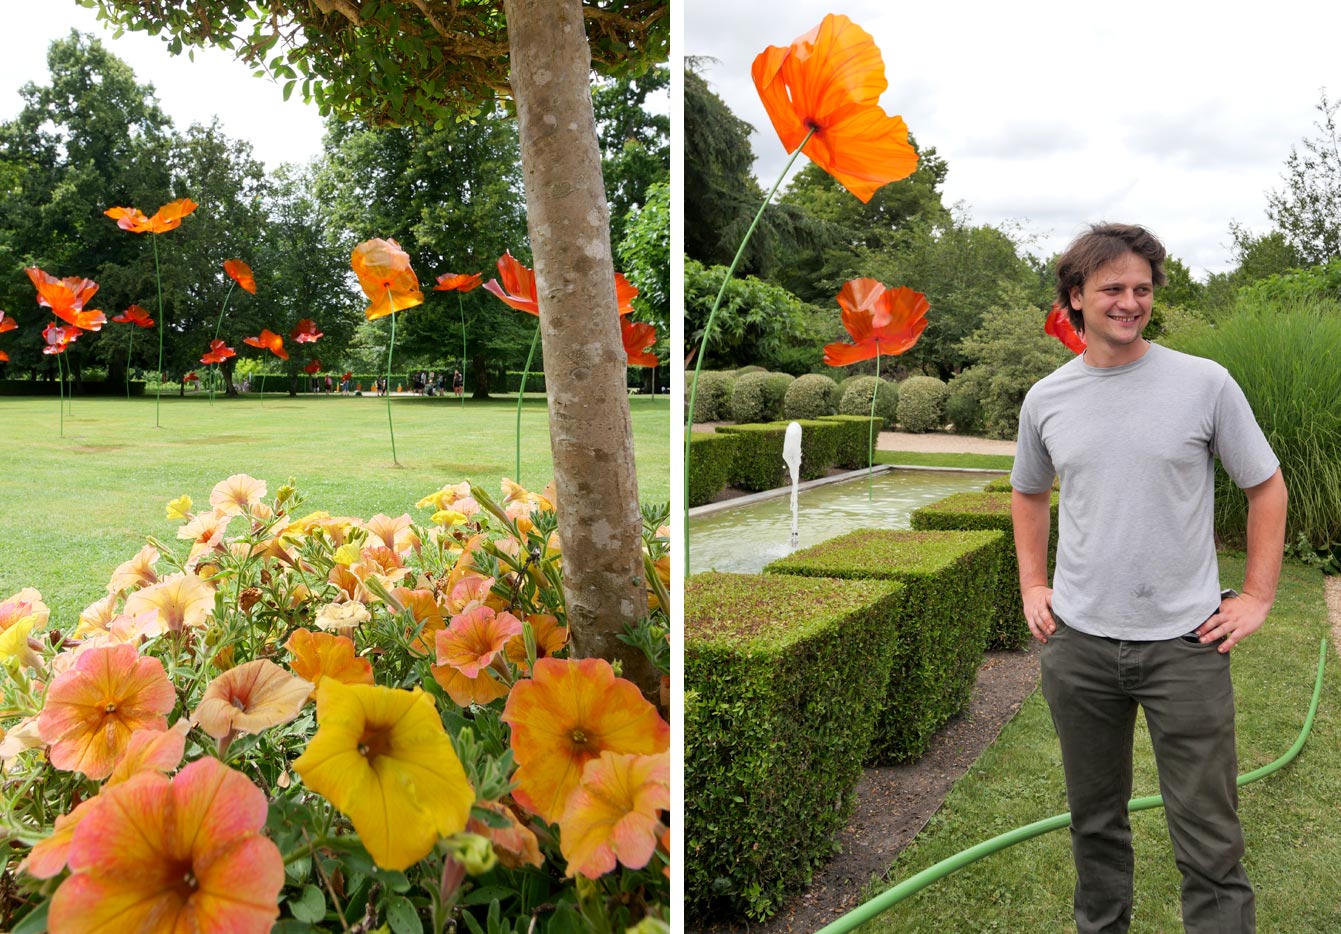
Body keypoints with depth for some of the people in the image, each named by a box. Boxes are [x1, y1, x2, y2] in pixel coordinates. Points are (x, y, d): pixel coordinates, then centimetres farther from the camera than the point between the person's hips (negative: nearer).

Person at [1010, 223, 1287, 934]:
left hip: (1186, 642, -2)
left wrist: (1257, 597, -1)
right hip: (1078, 642, 3)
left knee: (1209, 844, 2)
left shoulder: (1205, 383, -5)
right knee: (1094, 821, 17)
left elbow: (1267, 487, 4)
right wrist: (1032, 588, 11)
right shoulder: (1045, 399, 3)